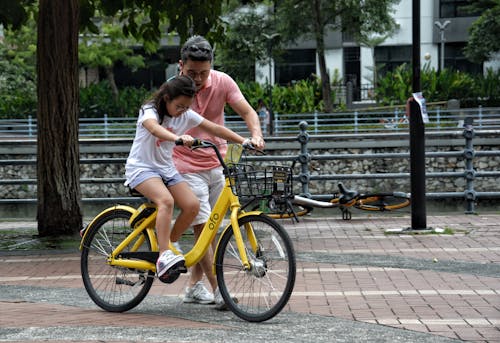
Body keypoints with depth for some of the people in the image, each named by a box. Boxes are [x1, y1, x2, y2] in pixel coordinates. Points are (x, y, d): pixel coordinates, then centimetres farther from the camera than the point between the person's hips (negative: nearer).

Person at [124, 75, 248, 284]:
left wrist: (245, 141, -13)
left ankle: (169, 244, 2)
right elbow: (154, 128, -39)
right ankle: (163, 257, -39)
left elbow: (215, 129, -1)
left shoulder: (186, 116, 1)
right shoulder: (150, 111, -15)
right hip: (141, 168, -6)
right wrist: (178, 138, -59)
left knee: (192, 205, -17)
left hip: (166, 169, 6)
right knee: (166, 200, -33)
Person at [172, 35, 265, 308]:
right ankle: (218, 290, -12)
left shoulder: (222, 82, -6)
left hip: (217, 164, 4)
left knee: (208, 228, 9)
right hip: (187, 167, -4)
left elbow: (248, 112, -8)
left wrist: (256, 135, -27)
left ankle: (194, 286, 20)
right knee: (202, 226, -11)